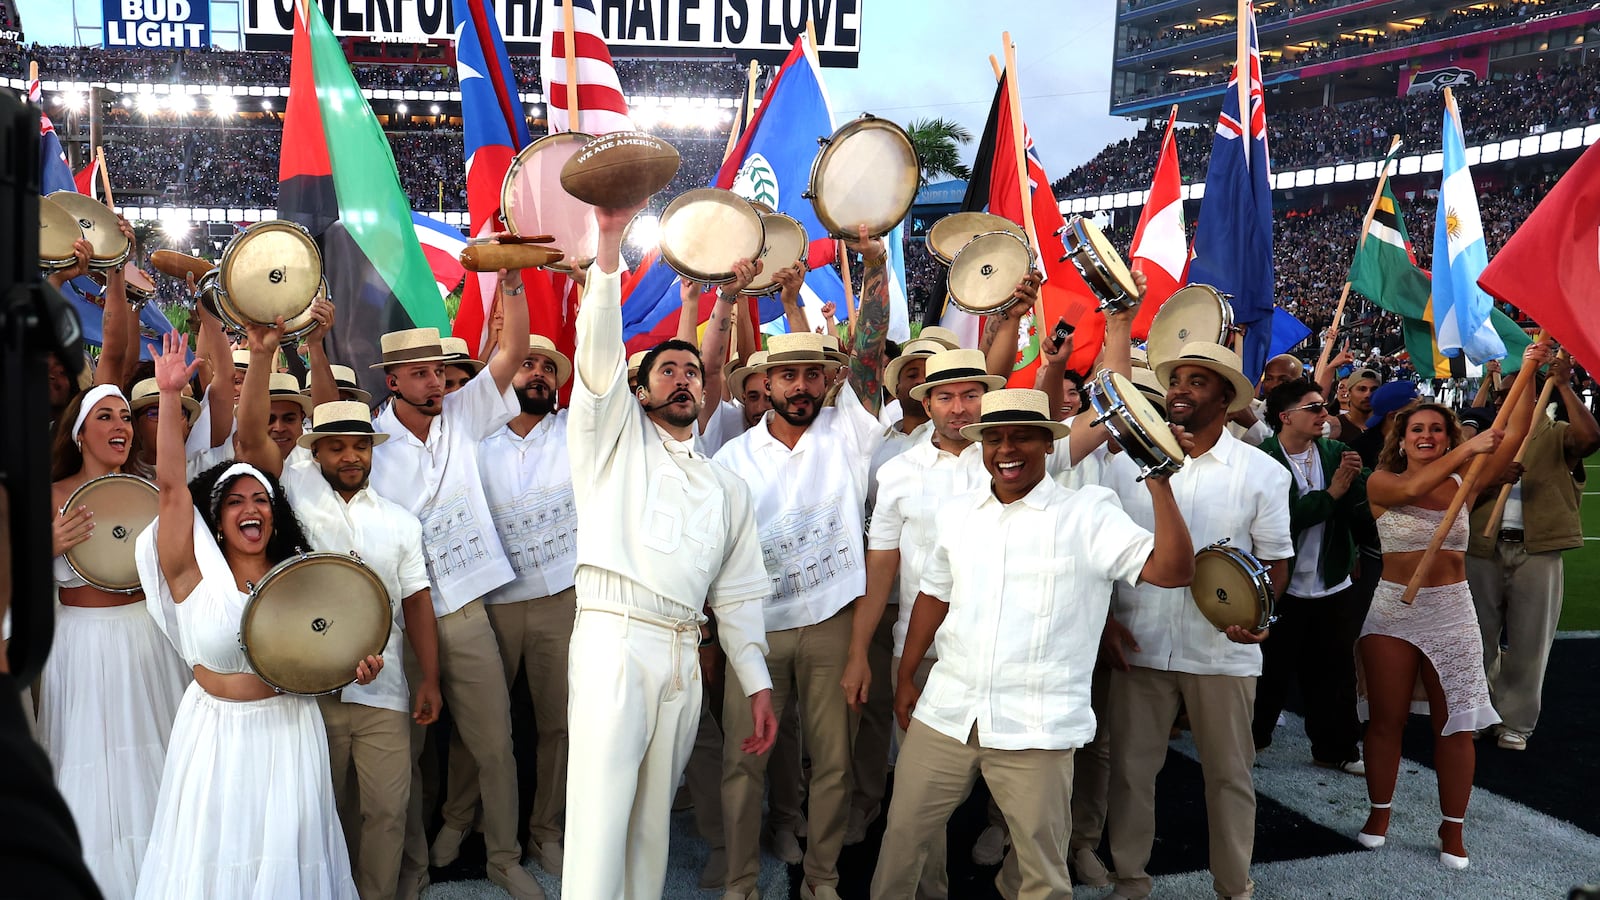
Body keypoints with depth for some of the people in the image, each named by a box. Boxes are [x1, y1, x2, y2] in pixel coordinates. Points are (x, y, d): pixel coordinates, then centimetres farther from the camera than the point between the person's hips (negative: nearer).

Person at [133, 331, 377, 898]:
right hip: (215, 733, -2)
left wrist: (354, 666, -8)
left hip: (289, 731, 2)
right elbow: (171, 486, -16)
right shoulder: (196, 571, -5)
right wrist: (170, 395, -22)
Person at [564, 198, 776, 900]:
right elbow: (599, 349, -4)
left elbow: (738, 593, 18)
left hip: (685, 657, 5)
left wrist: (757, 685, 9)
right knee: (601, 808, -13)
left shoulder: (727, 488, 21)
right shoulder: (615, 436, 11)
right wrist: (610, 240, -15)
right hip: (614, 638, -4)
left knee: (652, 816, 8)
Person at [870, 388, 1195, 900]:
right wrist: (905, 678, 19)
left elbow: (1173, 570, -15)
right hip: (944, 714, 4)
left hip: (1036, 726, -4)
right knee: (902, 836, 15)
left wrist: (1158, 482, -21)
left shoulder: (1088, 513, -6)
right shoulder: (955, 513, 8)